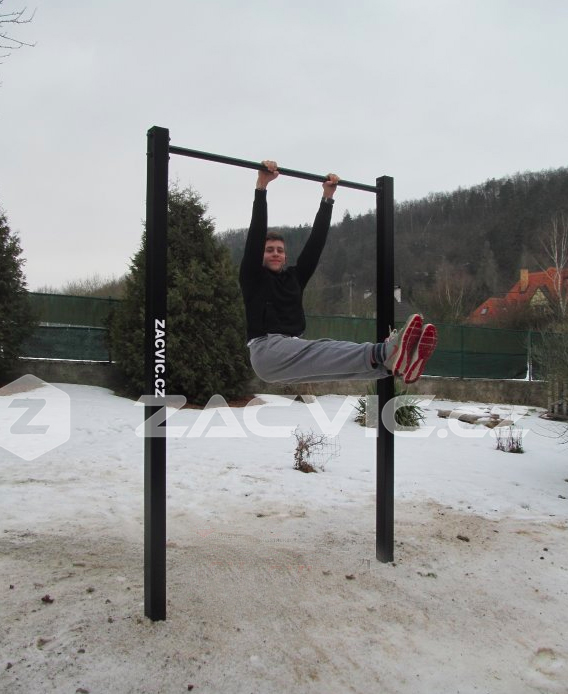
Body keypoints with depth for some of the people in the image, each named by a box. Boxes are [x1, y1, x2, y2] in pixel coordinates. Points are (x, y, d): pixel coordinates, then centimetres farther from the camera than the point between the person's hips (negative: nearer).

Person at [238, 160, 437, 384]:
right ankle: (384, 352, -64)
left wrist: (327, 198, 15)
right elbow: (256, 233, -3)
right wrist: (261, 186, -9)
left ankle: (390, 360, -59)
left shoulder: (294, 276, 24)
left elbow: (316, 240, 18)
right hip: (266, 351, -6)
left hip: (293, 351, 6)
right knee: (318, 350, -36)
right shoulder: (252, 277, 9)